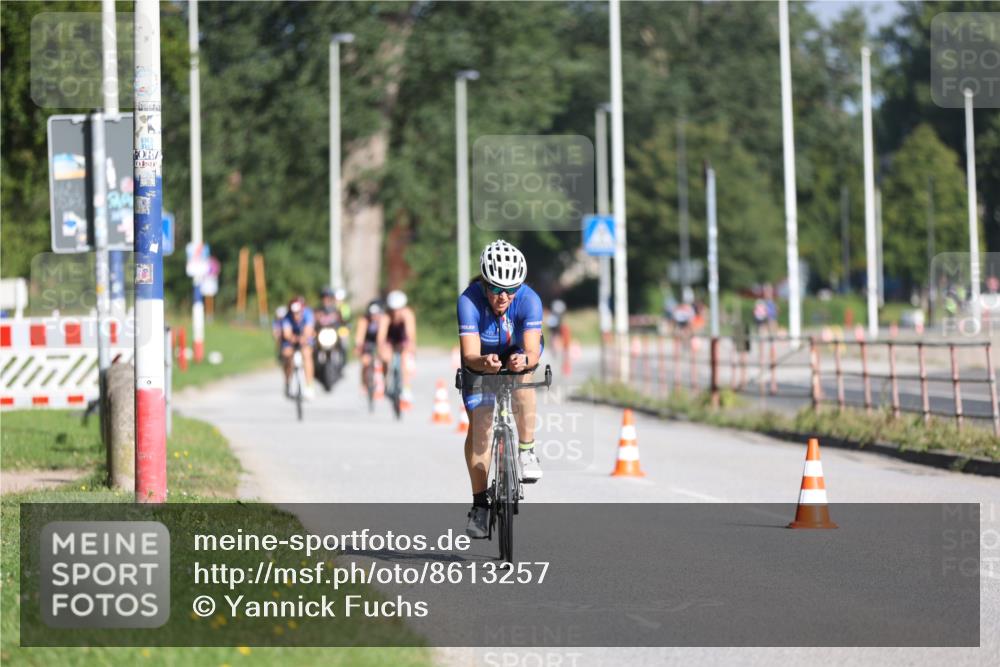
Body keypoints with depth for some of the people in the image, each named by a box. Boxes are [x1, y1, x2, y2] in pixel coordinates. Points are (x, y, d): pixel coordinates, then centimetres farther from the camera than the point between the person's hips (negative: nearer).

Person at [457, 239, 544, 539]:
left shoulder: (529, 300, -32)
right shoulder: (469, 301, -34)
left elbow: (533, 349, -41)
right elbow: (470, 355, -41)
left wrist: (524, 360, -64)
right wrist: (484, 363, -63)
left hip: (518, 354, 0)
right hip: (481, 361, 0)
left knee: (522, 377, -34)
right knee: (478, 423, -11)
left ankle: (527, 451, -20)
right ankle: (480, 504, -1)